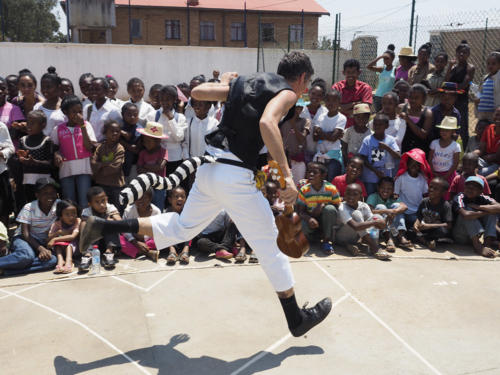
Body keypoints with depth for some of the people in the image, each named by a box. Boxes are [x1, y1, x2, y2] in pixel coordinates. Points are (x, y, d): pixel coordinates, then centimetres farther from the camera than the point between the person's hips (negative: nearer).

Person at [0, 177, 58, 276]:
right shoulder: (29, 208, -10)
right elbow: (25, 234, -16)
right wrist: (40, 248, -31)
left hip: (43, 243, 3)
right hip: (24, 239, -3)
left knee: (52, 260, -33)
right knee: (27, 256, -40)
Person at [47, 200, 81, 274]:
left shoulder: (77, 221, -16)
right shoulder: (57, 223, -8)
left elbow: (73, 236, -29)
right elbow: (49, 238, -11)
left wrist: (54, 239, -32)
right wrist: (59, 232, -28)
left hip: (72, 246, -2)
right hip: (60, 248, 3)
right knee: (57, 243, -27)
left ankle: (68, 261, -50)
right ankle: (60, 260, -43)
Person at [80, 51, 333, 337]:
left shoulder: (242, 82, 18)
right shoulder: (287, 93, -3)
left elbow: (197, 92, 19)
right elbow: (267, 123, -24)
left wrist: (223, 82, 38)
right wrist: (287, 174, -27)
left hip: (209, 166, 7)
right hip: (235, 175, -7)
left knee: (180, 229, 22)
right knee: (270, 246, 5)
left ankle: (108, 226, 18)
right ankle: (297, 319, 17)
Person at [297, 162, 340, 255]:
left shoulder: (331, 189, -12)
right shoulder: (304, 190, -9)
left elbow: (337, 206, -5)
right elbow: (300, 211, -10)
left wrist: (323, 205, -24)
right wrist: (309, 219, -32)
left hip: (327, 220, 0)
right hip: (311, 219, 0)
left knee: (330, 209, -33)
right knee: (304, 226, -35)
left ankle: (327, 240, -18)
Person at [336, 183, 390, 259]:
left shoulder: (364, 206, -6)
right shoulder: (342, 208, -26)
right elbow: (355, 226, -39)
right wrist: (375, 222, -37)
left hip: (354, 237, 6)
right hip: (341, 238, -6)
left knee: (377, 216, -10)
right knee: (356, 214, -30)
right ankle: (374, 247, -34)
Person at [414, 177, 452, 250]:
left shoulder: (446, 205, -14)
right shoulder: (424, 202, 1)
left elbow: (448, 225, -22)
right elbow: (419, 218, 7)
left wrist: (429, 226, -28)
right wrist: (416, 224, -17)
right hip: (425, 231, 5)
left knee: (442, 230, -37)